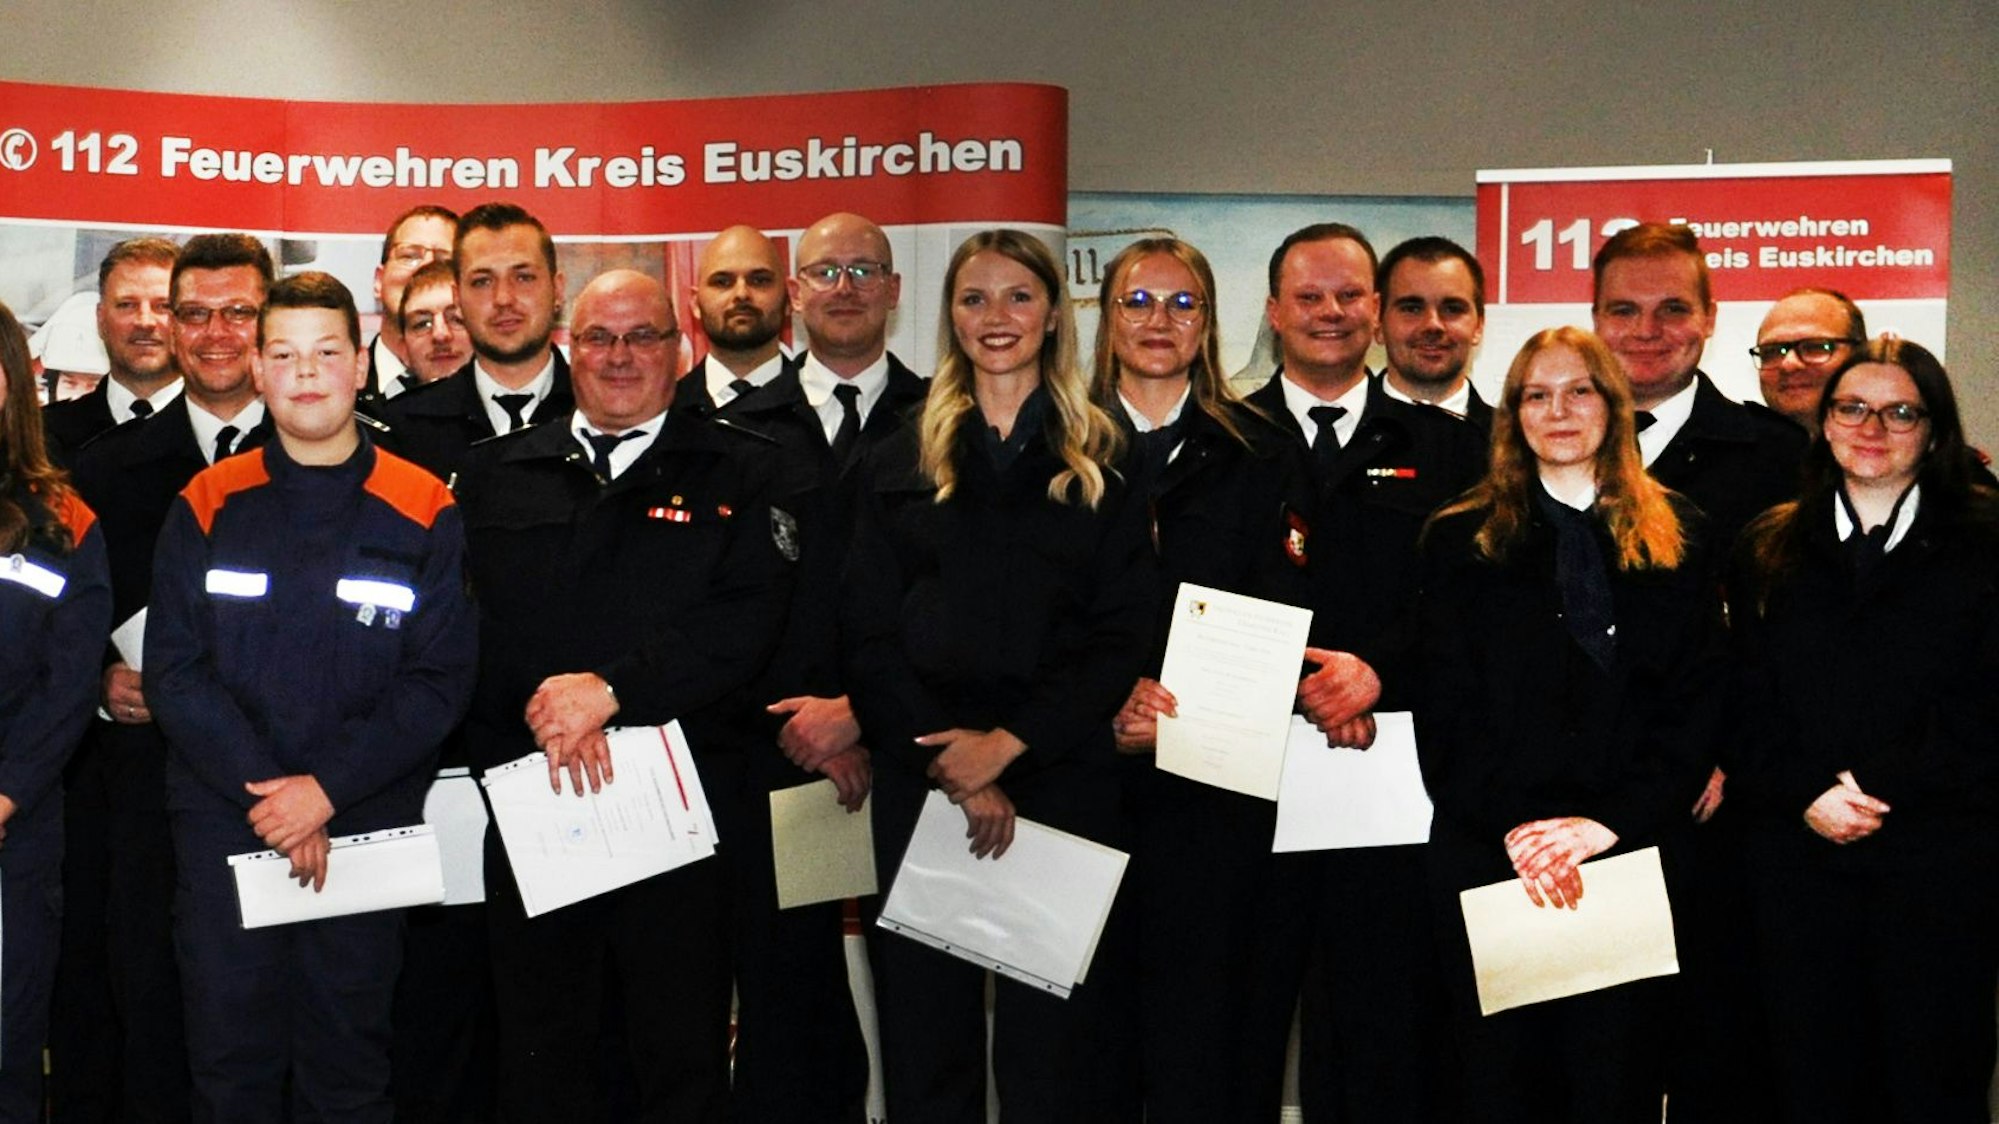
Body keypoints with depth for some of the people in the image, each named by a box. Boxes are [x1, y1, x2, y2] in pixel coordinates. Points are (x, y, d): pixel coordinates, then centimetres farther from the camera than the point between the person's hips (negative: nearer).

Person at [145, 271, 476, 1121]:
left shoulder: (422, 512, -1)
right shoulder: (209, 505, 4)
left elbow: (440, 680, -5)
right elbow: (173, 669, -1)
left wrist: (328, 787, -14)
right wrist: (262, 792, -12)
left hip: (368, 825, -1)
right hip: (221, 821, 1)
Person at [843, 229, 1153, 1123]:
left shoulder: (1102, 467, 7)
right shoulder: (901, 465, 10)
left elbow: (1121, 636, 0)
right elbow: (869, 637, 3)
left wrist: (1009, 742, -12)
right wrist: (950, 767, -9)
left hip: (1062, 778, -1)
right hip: (922, 781, 1)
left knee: (1056, 1046, 2)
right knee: (926, 1033, 6)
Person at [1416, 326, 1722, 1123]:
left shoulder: (1677, 539, 10)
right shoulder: (1460, 541, 8)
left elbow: (1695, 700, 2)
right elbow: (1446, 711, 1)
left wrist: (1610, 823, -10)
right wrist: (1514, 827, -12)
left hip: (1634, 855, 0)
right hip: (1492, 856, 0)